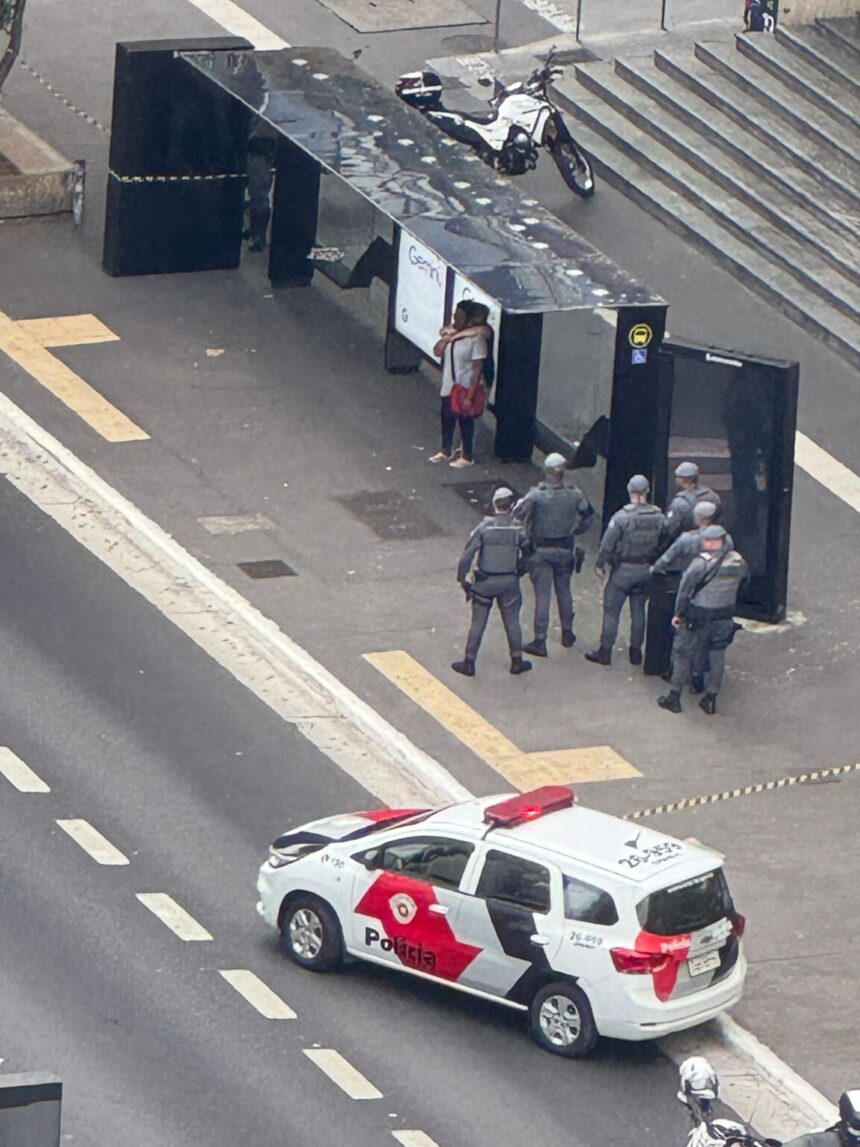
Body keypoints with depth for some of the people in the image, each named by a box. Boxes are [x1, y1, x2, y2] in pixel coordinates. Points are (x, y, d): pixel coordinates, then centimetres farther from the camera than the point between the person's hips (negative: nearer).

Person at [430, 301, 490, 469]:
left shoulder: (476, 338, -24)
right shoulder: (451, 332, -1)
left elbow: (477, 368, -22)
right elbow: (437, 352, 1)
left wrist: (470, 396, -22)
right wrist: (446, 338, -18)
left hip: (466, 388, -7)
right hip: (448, 386, 7)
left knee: (465, 423, 8)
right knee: (446, 419, 21)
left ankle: (467, 457, 26)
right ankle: (446, 451, 40)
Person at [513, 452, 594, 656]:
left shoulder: (537, 494, -18)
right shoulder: (574, 493, -6)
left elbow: (518, 514, -17)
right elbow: (588, 514, 5)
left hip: (541, 551, -3)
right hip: (565, 549, 3)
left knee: (542, 595, 0)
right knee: (564, 590, 21)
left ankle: (540, 641, 2)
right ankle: (567, 633, 31)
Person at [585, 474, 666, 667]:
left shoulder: (621, 517, -18)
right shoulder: (659, 517, -3)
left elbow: (608, 543, -14)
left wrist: (600, 564, -1)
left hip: (623, 569, -4)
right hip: (646, 570, 4)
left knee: (612, 610, 5)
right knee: (638, 610, 15)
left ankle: (605, 651, 9)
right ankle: (636, 651, 20)